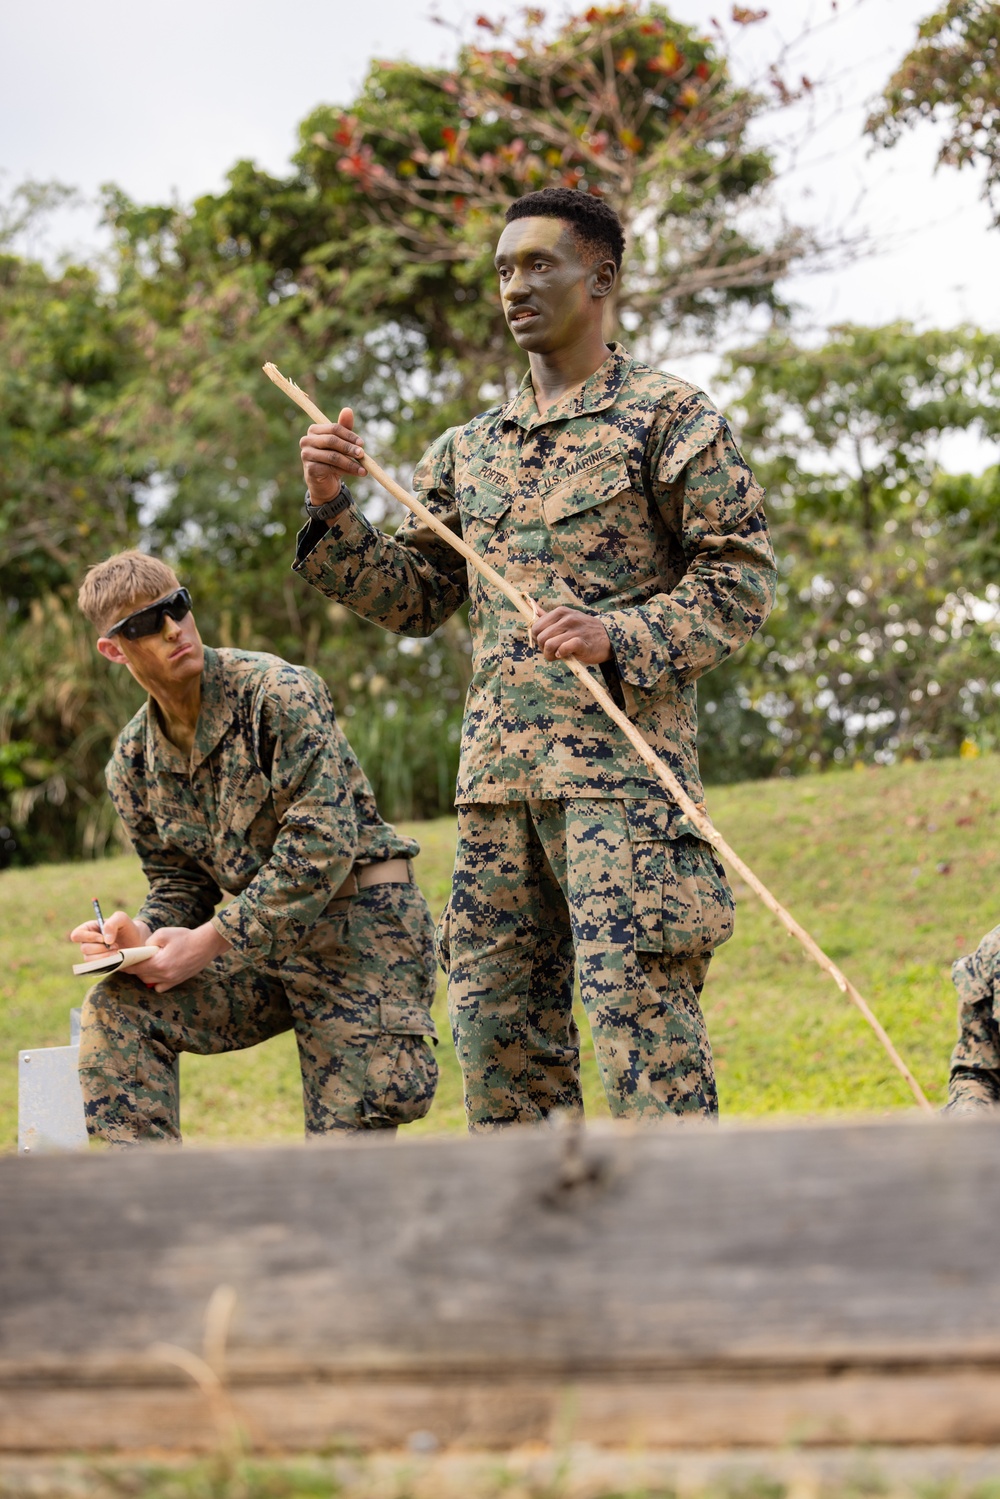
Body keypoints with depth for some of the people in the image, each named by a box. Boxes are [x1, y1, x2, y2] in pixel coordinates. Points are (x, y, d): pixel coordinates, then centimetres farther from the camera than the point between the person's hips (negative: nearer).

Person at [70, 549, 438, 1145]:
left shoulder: (279, 692, -14)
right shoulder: (134, 765, 6)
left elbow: (324, 841, -21)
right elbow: (181, 884, 14)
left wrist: (209, 941, -22)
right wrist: (145, 936, -12)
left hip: (359, 922, -5)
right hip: (260, 946, 6)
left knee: (357, 1125, -19)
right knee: (117, 1007, -16)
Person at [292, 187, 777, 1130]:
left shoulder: (667, 416, 4)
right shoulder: (468, 450, 20)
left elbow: (743, 575, -2)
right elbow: (413, 598, 19)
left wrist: (621, 638, -16)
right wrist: (331, 511, 4)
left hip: (623, 752, -6)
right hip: (497, 768, 6)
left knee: (636, 1004, -13)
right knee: (493, 1018, 4)